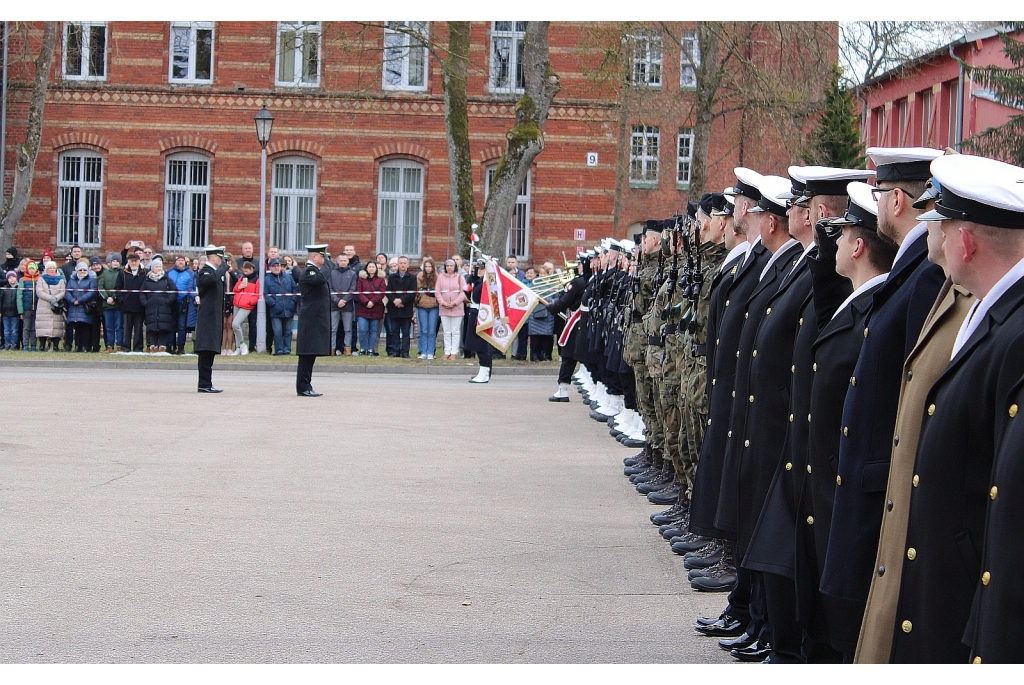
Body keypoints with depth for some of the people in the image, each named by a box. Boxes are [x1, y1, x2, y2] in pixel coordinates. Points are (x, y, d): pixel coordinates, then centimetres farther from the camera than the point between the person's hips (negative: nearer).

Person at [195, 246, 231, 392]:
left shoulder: (215, 271, 18)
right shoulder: (204, 272, -12)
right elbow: (213, 278, -33)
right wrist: (224, 266, -21)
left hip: (214, 318, 10)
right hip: (208, 318, -10)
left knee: (209, 352, 11)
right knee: (207, 351, -10)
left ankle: (205, 384, 14)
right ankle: (205, 384, -10)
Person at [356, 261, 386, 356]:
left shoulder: (381, 280, 11)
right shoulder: (361, 279, 10)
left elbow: (381, 293, -1)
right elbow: (359, 293, -1)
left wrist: (372, 302, -14)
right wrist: (366, 302, -16)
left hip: (376, 309, 1)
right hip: (363, 309, -1)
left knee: (373, 331, 2)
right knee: (363, 330, -9)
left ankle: (371, 350, 7)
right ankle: (363, 349, 3)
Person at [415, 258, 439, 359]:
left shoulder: (437, 277, -3)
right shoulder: (419, 276, 2)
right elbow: (417, 290, 8)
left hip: (434, 306, -2)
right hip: (422, 306, 2)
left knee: (432, 331, 1)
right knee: (423, 331, 4)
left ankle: (430, 353, 4)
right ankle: (423, 352, 7)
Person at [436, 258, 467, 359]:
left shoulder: (460, 277, 3)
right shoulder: (441, 277, 8)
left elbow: (463, 292, -2)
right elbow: (437, 292, 5)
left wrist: (454, 303, -12)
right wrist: (443, 302, -9)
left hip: (457, 308, -2)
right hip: (444, 308, 2)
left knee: (456, 331, -1)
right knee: (446, 331, 5)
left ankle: (454, 352, 2)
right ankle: (447, 352, 8)